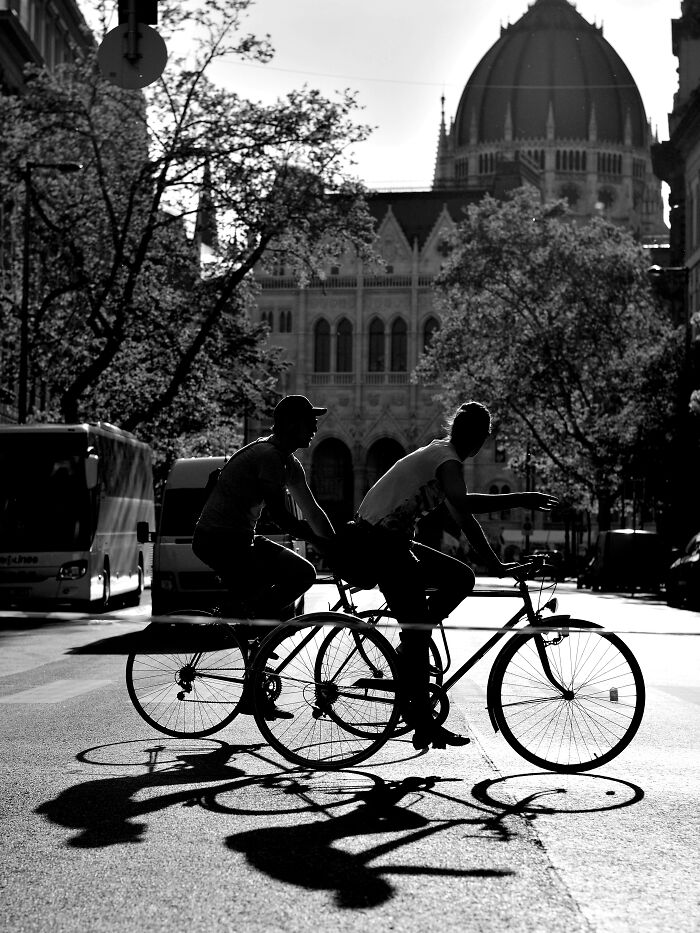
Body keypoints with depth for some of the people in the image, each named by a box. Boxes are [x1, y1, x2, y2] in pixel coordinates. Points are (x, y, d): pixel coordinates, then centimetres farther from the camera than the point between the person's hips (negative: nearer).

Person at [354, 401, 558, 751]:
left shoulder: (438, 454, 17)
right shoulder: (447, 460, -12)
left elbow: (463, 518, 18)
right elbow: (462, 504, -30)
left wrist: (496, 564, 14)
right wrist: (519, 499, -26)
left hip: (391, 541, 9)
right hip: (380, 542, -9)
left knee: (461, 578, 8)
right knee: (418, 631, -8)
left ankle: (407, 652, 10)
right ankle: (424, 726, -4)